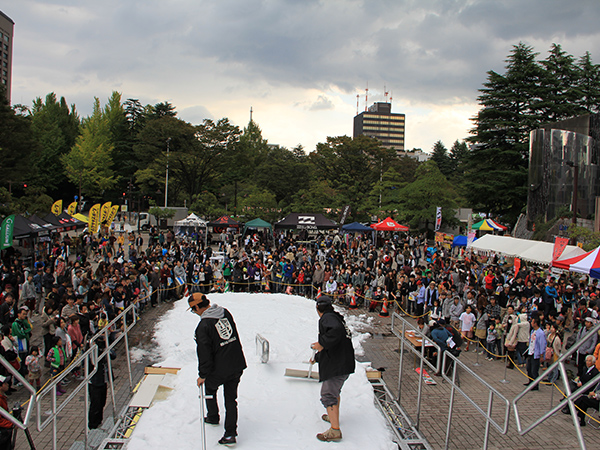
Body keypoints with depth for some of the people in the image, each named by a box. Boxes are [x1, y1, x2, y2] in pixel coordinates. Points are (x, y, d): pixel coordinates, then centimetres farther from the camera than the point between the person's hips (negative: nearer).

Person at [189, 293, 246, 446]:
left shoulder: (203, 327, -19)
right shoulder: (226, 313, 1)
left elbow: (204, 354, -17)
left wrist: (202, 375, -6)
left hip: (219, 370, -5)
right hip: (237, 365, 5)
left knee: (209, 387, 26)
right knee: (231, 398, 13)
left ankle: (213, 417, 43)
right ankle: (230, 434, 13)